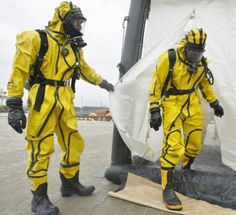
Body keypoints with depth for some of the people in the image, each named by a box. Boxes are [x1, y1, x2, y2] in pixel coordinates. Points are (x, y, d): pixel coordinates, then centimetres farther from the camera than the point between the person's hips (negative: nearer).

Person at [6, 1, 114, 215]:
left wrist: (102, 82, 36)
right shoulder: (35, 39, -5)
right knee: (41, 148, -4)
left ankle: (70, 183, 28)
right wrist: (14, 104, -15)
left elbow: (85, 69, 31)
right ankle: (39, 196, 11)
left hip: (65, 101, 7)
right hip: (42, 100, -7)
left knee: (74, 143, 10)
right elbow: (19, 72, -9)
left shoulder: (74, 47, 15)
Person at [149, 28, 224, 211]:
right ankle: (167, 188, -6)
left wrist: (215, 103, 20)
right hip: (173, 105, -6)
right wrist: (154, 110, -17)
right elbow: (156, 84, -13)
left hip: (193, 105, 6)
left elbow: (205, 83, 19)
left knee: (195, 145, 9)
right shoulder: (169, 58, -15)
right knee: (173, 146, -16)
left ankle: (185, 171, 35)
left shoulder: (201, 62, 4)